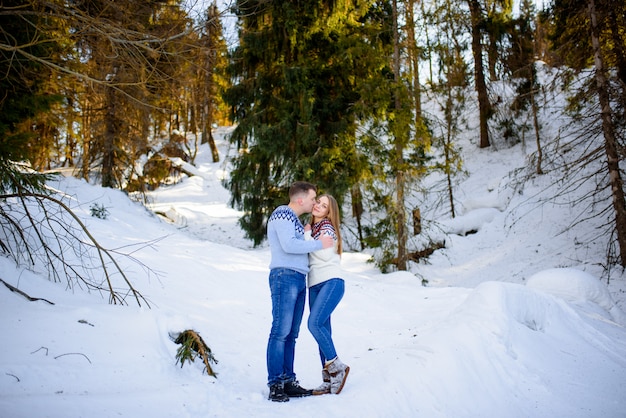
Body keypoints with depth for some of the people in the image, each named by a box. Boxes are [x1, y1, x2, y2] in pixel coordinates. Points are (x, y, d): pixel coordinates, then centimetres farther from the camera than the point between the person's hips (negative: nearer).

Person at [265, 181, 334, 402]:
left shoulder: (294, 219, 25)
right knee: (280, 331, -11)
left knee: (291, 334, 6)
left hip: (298, 280, 9)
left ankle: (288, 382, 9)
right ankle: (275, 385, -10)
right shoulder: (282, 214, -5)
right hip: (284, 277, -9)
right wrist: (319, 244, -11)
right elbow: (288, 246, -18)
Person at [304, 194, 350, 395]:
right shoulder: (311, 228, 19)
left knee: (314, 323, -23)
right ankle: (329, 380, 5)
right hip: (315, 285, 7)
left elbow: (324, 254, -14)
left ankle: (337, 367, -11)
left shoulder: (327, 227, -2)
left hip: (331, 282, -7)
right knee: (322, 331, 3)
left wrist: (306, 235, -8)